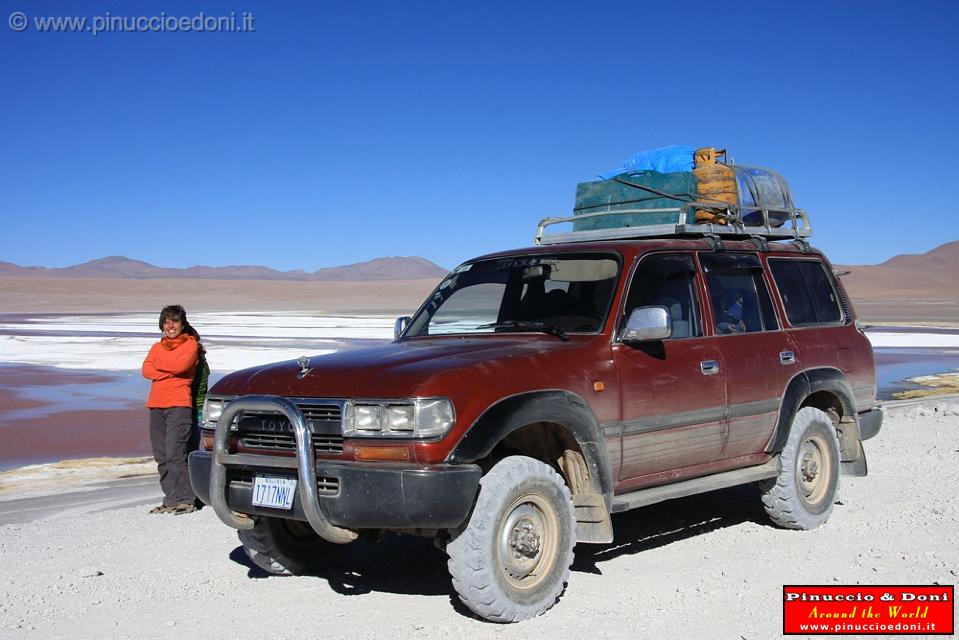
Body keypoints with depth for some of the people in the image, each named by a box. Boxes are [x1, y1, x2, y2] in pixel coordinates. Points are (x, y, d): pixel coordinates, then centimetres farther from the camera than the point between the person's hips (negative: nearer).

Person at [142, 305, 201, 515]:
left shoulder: (190, 344, 4)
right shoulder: (157, 347, 20)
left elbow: (181, 366, -15)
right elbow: (146, 370, 3)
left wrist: (159, 364, 0)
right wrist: (170, 370, -8)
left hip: (179, 404, -6)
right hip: (156, 405, 6)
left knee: (175, 454, -13)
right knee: (162, 457, 5)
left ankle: (186, 499, -8)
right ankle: (171, 499, 11)